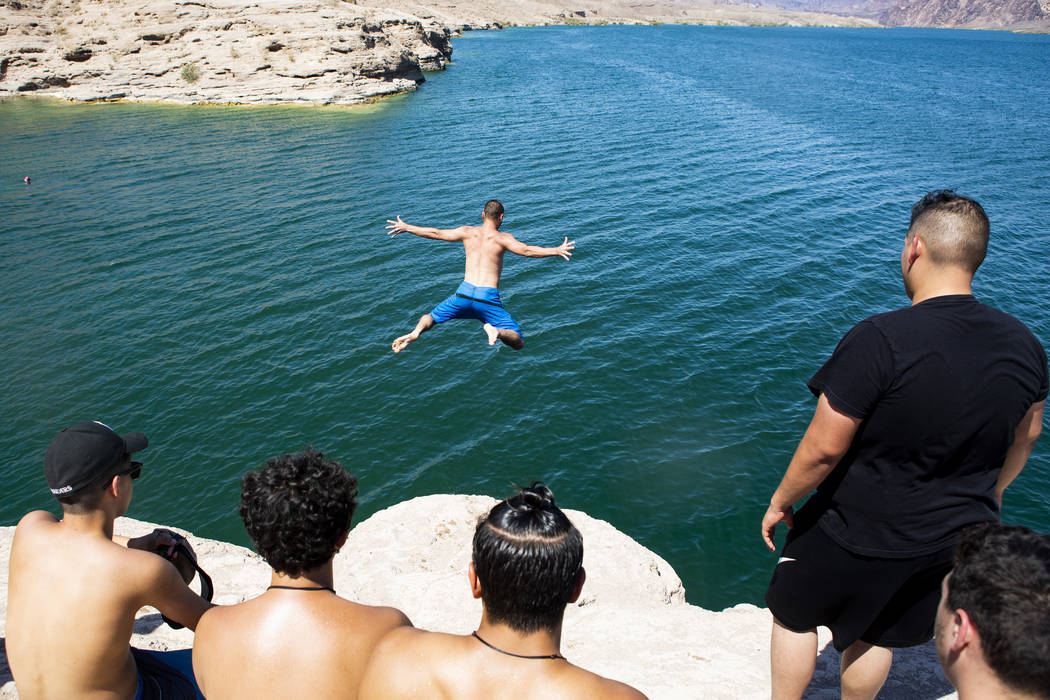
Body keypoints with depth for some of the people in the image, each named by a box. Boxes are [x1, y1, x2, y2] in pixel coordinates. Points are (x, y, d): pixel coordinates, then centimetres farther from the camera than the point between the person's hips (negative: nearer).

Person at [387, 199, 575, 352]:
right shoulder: (502, 238, -1)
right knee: (518, 343, 1)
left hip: (464, 293, 3)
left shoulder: (467, 232, 9)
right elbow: (527, 251, -16)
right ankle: (495, 331, -31)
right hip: (488, 297, -3)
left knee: (431, 317, 25)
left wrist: (406, 227, 29)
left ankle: (416, 332, -9)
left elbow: (435, 233, 16)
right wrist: (556, 251, -15)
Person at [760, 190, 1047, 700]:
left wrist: (780, 502, -7)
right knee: (876, 635, 26)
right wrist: (990, 493, 27)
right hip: (954, 537, 6)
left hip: (858, 534, -5)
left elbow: (824, 448, -25)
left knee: (794, 615, 20)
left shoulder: (879, 341, -29)